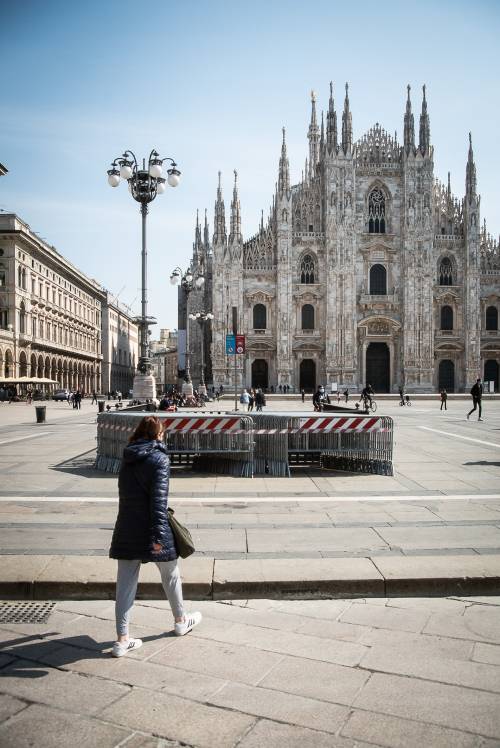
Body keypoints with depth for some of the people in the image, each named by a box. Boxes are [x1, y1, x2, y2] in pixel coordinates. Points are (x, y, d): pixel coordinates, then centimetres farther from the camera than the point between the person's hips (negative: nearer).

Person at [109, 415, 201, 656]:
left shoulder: (127, 458, 7)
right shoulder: (159, 458, -13)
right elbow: (159, 498, -20)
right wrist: (159, 535, -21)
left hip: (126, 528, 5)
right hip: (149, 529, -5)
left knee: (125, 583, 8)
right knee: (170, 575, 17)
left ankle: (122, 639, 11)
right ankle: (181, 621, 35)